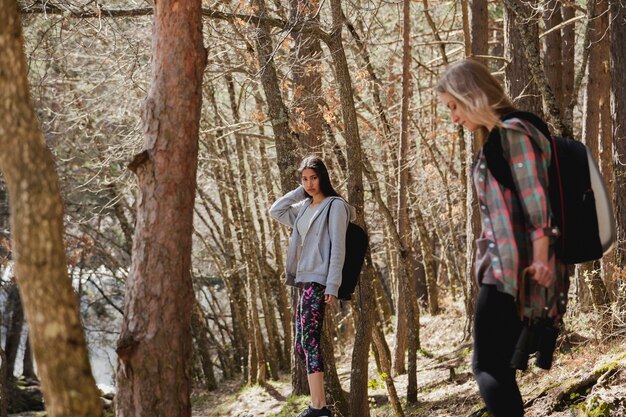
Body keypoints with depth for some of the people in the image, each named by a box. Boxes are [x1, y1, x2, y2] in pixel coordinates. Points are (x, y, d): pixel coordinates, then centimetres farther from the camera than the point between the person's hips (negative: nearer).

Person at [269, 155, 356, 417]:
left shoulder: (335, 206, -4)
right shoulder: (304, 208, 18)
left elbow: (337, 248, -10)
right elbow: (275, 211, 18)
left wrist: (332, 287, -17)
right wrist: (301, 191, 12)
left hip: (319, 281, -8)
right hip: (304, 280, 8)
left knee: (309, 341, -16)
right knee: (302, 345, 7)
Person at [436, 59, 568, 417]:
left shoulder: (513, 132, -10)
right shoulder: (500, 137, 19)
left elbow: (536, 203, -17)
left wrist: (541, 260, -21)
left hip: (513, 270, -10)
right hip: (509, 270, 10)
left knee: (488, 367, -8)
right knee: (499, 369, 10)